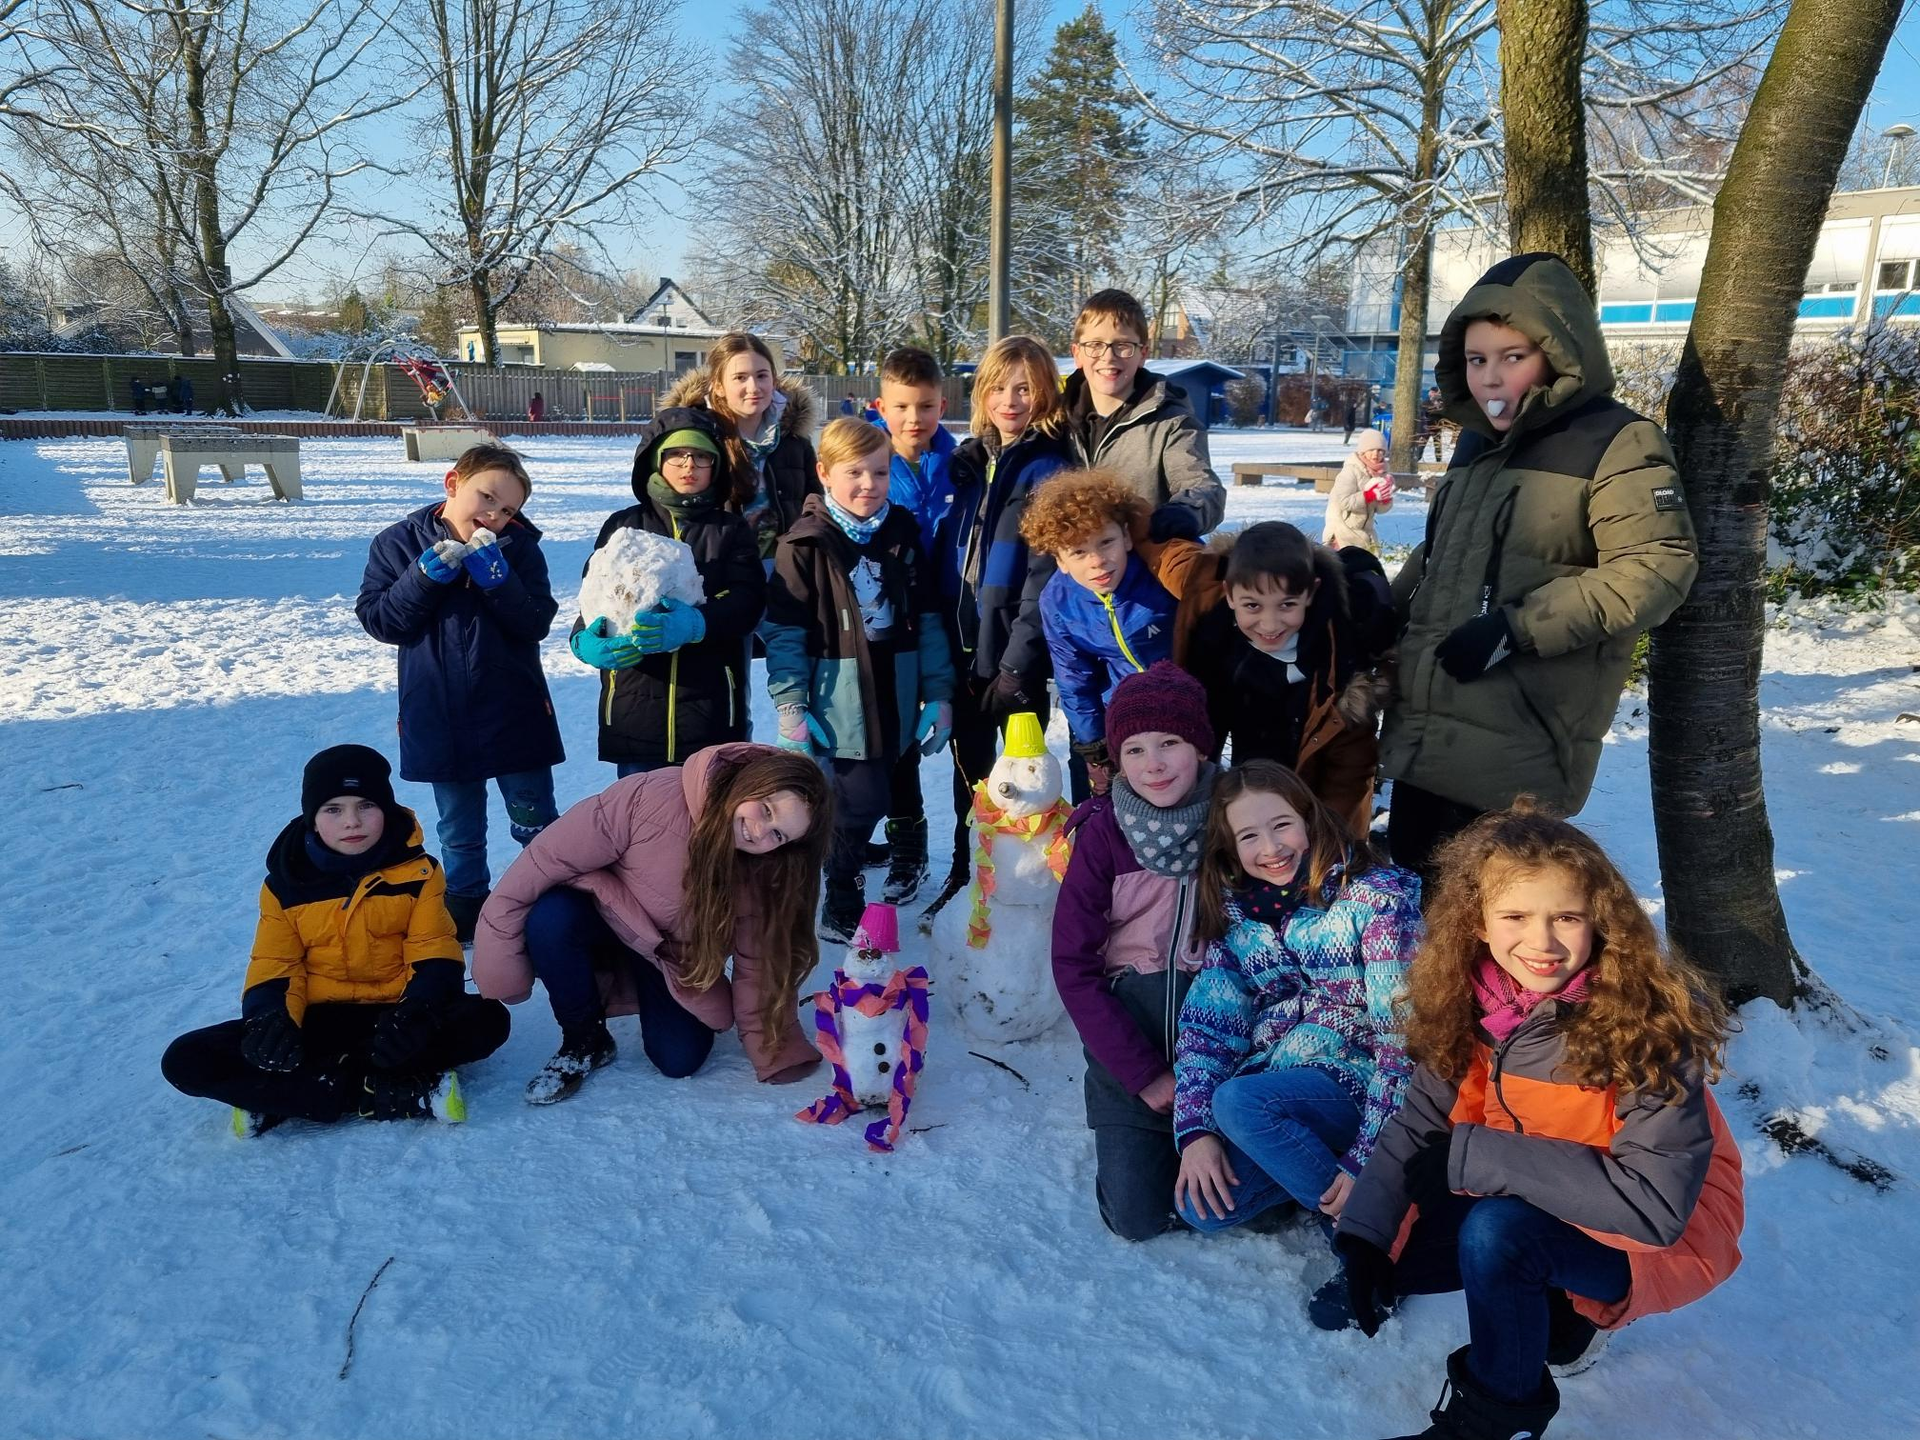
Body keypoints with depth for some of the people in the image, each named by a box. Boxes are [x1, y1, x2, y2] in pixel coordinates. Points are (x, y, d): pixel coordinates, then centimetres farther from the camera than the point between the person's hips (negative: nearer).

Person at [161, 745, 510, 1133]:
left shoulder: (417, 872, -3)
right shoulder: (285, 883, 2)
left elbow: (435, 955, -7)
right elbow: (274, 967, 2)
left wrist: (416, 1012, -28)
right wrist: (271, 1018, -22)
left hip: (391, 1015, -1)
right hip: (318, 1022, 2)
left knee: (487, 1020, -32)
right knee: (186, 1061, -20)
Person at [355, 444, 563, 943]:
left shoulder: (519, 547, -3)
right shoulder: (398, 542, -2)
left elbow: (536, 624, -10)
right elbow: (378, 620, -8)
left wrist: (498, 580, -24)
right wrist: (426, 576, -19)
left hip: (514, 712, -1)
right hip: (439, 714, 1)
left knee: (534, 819, 9)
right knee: (459, 829, 17)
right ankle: (465, 905, 33)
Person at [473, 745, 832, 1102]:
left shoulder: (765, 873, -23)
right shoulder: (653, 798, -36)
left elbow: (759, 965, -11)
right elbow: (549, 860, -30)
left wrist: (777, 1054, -14)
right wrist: (502, 963, -26)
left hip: (676, 959, 2)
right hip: (602, 918, -2)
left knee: (680, 1060, -10)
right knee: (551, 919, -33)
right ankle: (584, 1041, -7)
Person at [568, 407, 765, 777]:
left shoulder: (731, 529, 7)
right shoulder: (623, 526, 10)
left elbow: (748, 599, -8)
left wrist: (696, 624, -29)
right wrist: (586, 642, -20)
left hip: (711, 709, -1)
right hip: (634, 706, 1)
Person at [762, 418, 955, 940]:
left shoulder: (902, 536, 8)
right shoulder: (804, 545, -6)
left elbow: (927, 621, 10)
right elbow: (784, 633, -7)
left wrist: (939, 694, 6)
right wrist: (791, 708, -11)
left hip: (893, 705, 5)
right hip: (838, 710, -4)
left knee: (863, 805, 11)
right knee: (858, 805, -6)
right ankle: (842, 912, 13)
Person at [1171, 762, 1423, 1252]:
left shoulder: (1378, 896, -13)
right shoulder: (1234, 911, 3)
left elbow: (1404, 1034, -16)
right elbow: (1207, 1021, 1)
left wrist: (1367, 1158, -20)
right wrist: (1195, 1130, -12)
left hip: (1357, 1083, -5)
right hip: (1272, 1079, 5)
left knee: (1237, 1102, -31)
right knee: (1201, 1208, -14)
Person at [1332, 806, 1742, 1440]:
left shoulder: (1646, 1020, -28)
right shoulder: (1470, 1007, -12)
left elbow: (1657, 1202, -32)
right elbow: (1420, 1123, -5)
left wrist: (1472, 1156, -31)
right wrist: (1364, 1236, -18)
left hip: (1671, 1229, -6)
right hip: (1538, 1205, 6)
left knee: (1495, 1232, -32)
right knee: (1371, 1262, -3)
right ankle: (1559, 1311, 13)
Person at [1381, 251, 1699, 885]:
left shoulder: (1617, 442, -6)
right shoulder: (1477, 441, 17)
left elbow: (1656, 568, -16)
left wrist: (1517, 629, -20)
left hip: (1513, 751, -7)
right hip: (1422, 730, 8)